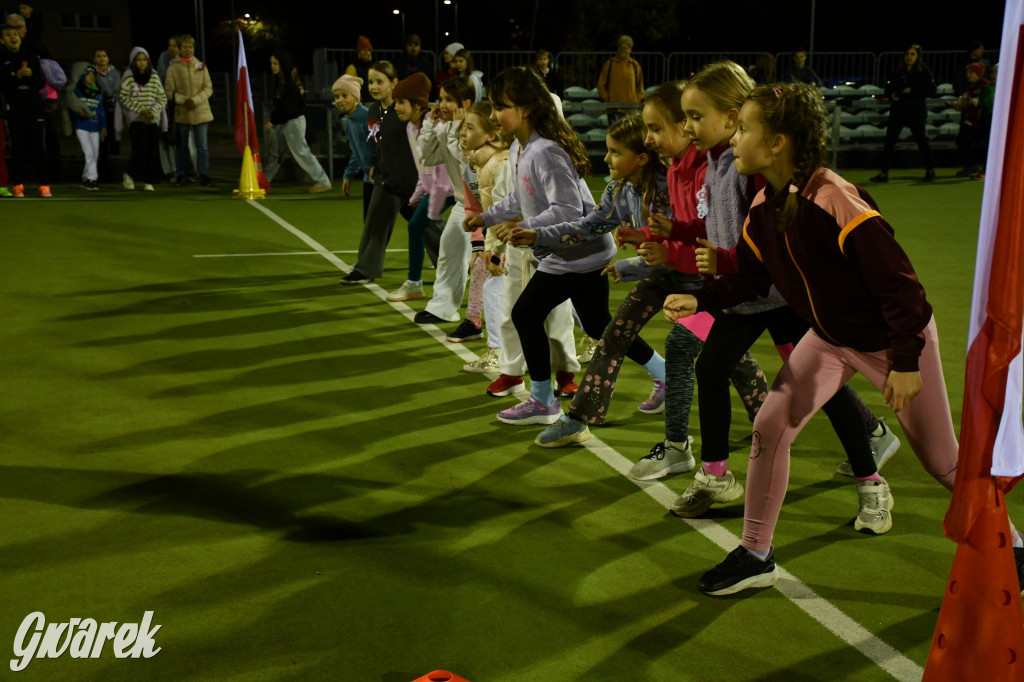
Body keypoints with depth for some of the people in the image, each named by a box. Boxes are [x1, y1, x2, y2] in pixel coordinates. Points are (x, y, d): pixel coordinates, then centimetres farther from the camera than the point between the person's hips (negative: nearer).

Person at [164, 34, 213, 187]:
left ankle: (204, 175, 5)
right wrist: (183, 100, -15)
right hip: (181, 113, 0)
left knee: (203, 146, -2)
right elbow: (169, 91, 0)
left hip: (201, 111, 1)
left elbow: (208, 88, 2)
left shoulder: (201, 66, 7)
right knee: (181, 147, 6)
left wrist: (195, 100, -12)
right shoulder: (173, 68, 2)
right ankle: (180, 176, 16)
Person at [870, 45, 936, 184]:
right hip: (897, 111, 4)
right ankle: (884, 174, 2)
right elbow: (888, 88, 14)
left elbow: (931, 90, -9)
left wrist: (911, 91, -18)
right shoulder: (897, 73, 9)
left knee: (921, 141, 3)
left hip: (916, 113, -4)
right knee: (889, 142, -2)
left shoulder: (924, 72, -3)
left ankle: (930, 171, 21)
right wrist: (891, 95, -8)